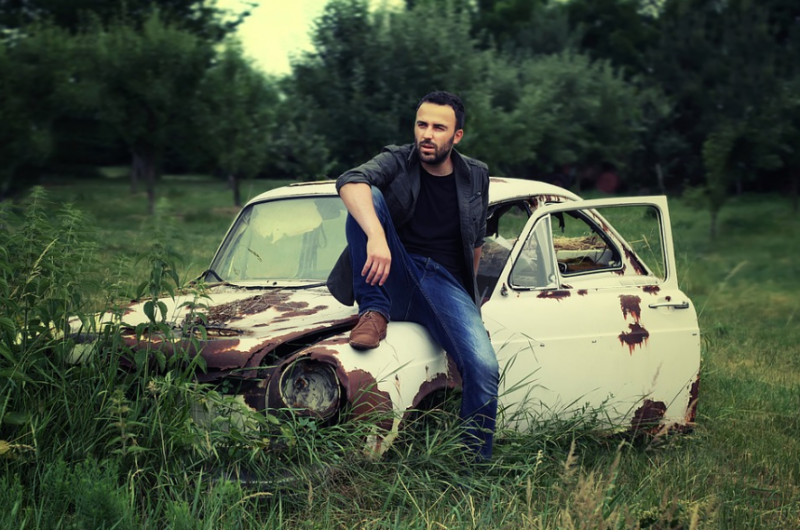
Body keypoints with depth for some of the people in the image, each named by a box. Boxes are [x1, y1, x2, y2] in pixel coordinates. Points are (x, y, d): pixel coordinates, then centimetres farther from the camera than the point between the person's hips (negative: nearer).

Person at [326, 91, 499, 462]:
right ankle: (374, 311, -17)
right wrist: (376, 236, -43)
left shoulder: (476, 177, 9)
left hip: (445, 283, 1)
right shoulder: (397, 162, -2)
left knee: (484, 368, -25)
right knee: (368, 197, -23)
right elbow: (350, 181, -25)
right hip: (393, 278, -1)